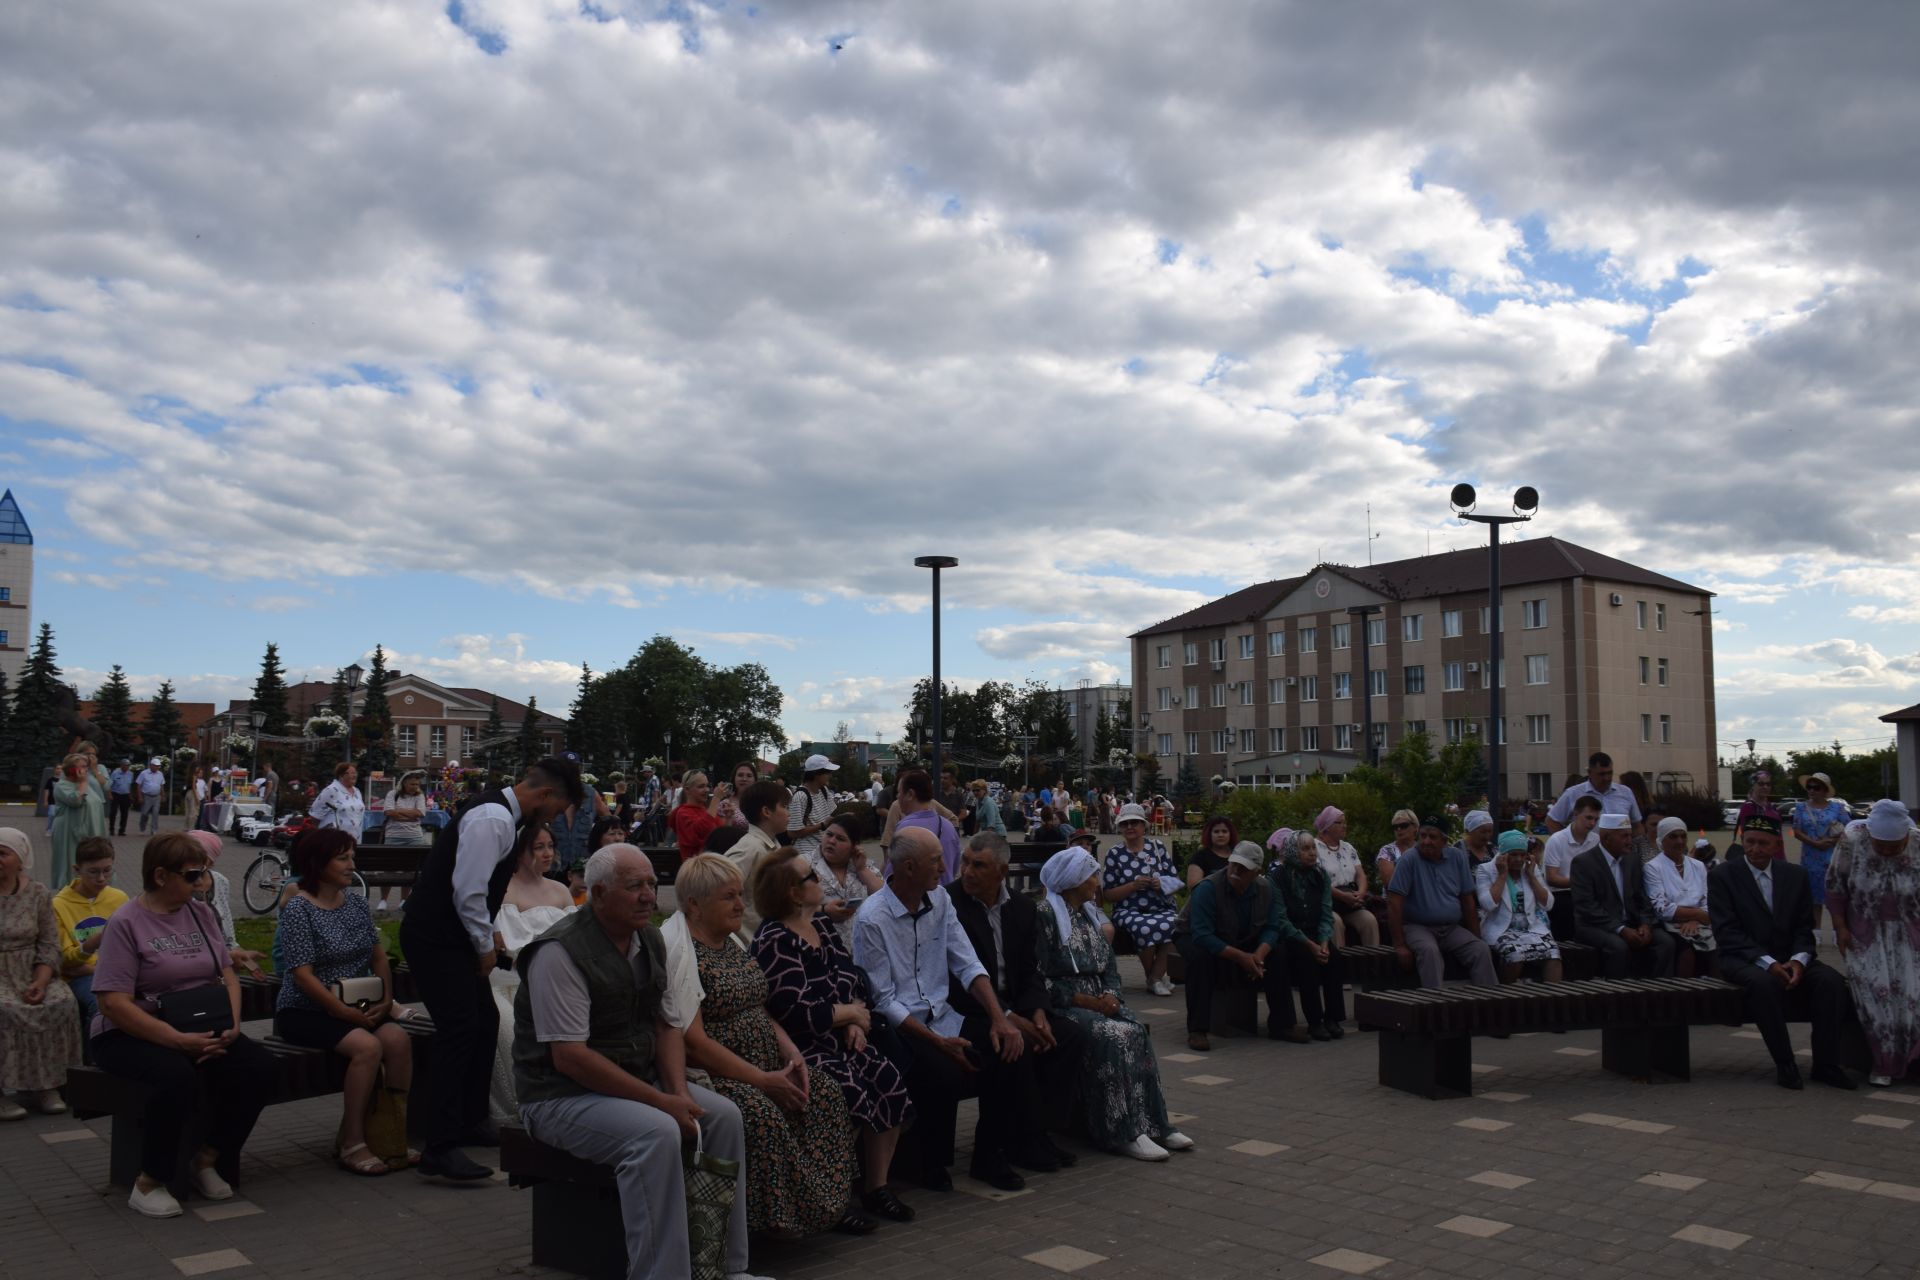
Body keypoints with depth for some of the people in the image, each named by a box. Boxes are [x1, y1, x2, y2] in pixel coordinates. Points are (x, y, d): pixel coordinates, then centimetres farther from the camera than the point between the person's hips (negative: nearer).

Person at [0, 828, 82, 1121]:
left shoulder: (38, 894, 6)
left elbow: (49, 946, 5)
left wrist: (41, 982, -14)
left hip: (30, 975, 2)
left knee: (61, 1004, -24)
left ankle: (46, 1083, -12)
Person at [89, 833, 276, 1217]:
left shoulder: (199, 913, 11)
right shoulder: (126, 923, -9)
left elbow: (227, 976, 11)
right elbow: (114, 1003, -17)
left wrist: (231, 1027, -9)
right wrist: (178, 1040, -24)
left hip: (202, 1031, 6)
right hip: (133, 1036, -6)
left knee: (261, 1067, -19)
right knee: (176, 1076, -36)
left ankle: (209, 1160, 1)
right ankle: (149, 1184, -15)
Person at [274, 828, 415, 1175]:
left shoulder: (357, 903, 11)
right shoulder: (298, 908, -8)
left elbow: (379, 956, 14)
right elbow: (303, 975, -14)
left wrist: (385, 999, -3)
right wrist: (348, 1013, -19)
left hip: (360, 1008, 5)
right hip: (304, 1012, -5)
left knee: (398, 1038, -23)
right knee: (367, 1046, -30)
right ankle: (351, 1144, -17)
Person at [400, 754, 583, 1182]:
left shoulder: (503, 815, 13)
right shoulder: (493, 819, -20)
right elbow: (468, 891, -23)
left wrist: (486, 940, 17)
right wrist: (486, 946, -11)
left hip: (452, 937, 11)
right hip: (434, 939, -11)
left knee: (485, 1023, 15)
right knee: (458, 1031, -13)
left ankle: (470, 1122, 28)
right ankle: (440, 1148, -9)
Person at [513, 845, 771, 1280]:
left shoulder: (650, 941, 6)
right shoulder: (560, 951, -19)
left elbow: (668, 1025, 10)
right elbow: (568, 1056, -24)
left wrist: (679, 1092, -10)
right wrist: (661, 1101, -24)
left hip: (637, 1081, 8)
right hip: (563, 1094, -8)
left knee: (724, 1115, -8)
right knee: (658, 1132, -31)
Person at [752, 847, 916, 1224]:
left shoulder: (820, 921, 11)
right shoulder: (774, 940, -15)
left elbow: (851, 975, 12)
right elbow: (797, 1013, -20)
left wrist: (856, 1021, -7)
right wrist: (852, 1013, -8)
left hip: (839, 1037, 8)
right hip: (802, 1047, -8)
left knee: (890, 1082, -10)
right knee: (851, 1095, -26)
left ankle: (876, 1187, 4)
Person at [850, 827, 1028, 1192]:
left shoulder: (939, 899, 5)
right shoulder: (872, 919, -15)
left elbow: (968, 965, 5)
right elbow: (884, 1002, -14)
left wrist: (999, 1017, -10)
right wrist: (939, 1042, -22)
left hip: (941, 1015, 6)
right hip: (897, 1025, -6)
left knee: (1012, 1046, -16)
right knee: (944, 1073, -32)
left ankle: (989, 1153, 1)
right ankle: (933, 1163, -4)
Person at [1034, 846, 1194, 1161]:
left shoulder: (1089, 914, 17)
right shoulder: (1045, 915, -8)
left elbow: (1110, 966, 17)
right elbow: (1040, 978, -15)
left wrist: (1110, 995, -5)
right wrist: (1086, 1001, -17)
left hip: (1097, 1001, 7)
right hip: (1062, 1005, -7)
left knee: (1138, 1031, -19)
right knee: (1113, 1036, -30)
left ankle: (1153, 1124, -17)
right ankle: (1121, 1133, -24)